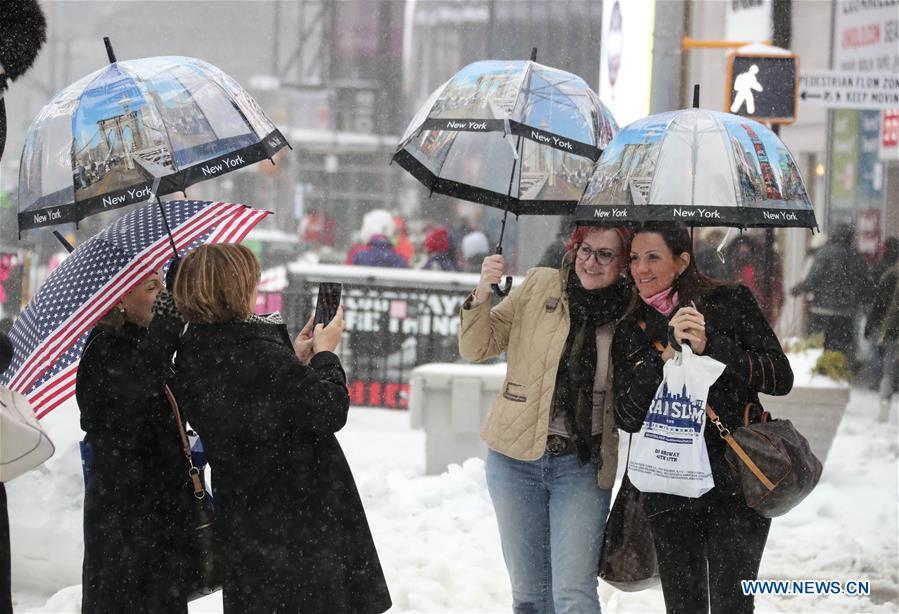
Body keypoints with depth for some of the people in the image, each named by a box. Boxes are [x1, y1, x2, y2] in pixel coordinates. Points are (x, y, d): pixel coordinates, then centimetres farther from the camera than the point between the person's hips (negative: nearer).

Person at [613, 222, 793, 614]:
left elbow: (781, 377, -6)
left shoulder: (730, 302, 0)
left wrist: (710, 346, -16)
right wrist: (666, 354, -14)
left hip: (735, 483, -4)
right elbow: (625, 417, -1)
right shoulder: (631, 333, 10)